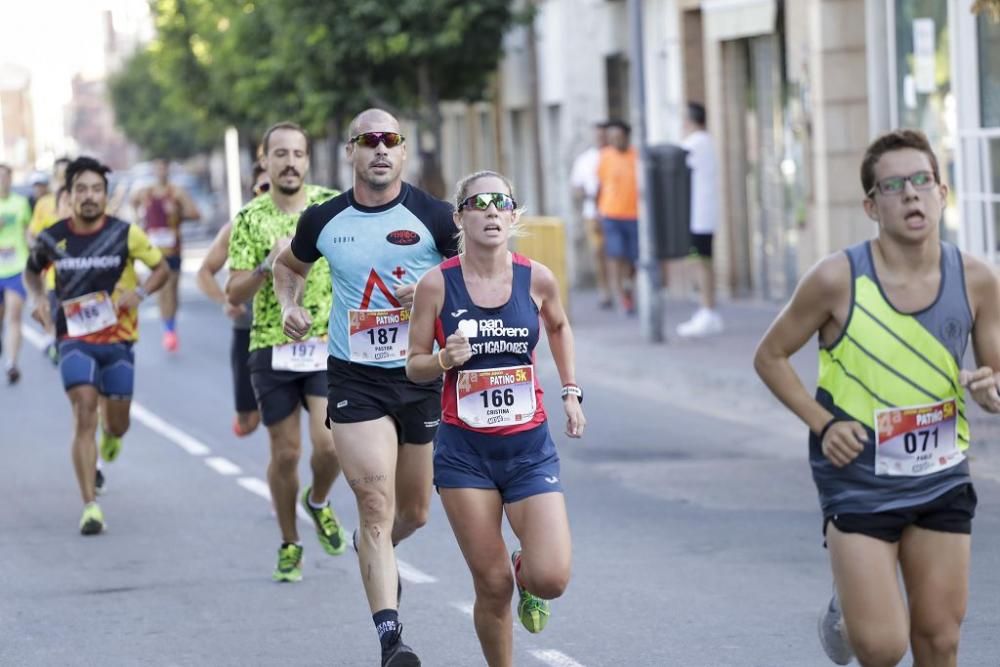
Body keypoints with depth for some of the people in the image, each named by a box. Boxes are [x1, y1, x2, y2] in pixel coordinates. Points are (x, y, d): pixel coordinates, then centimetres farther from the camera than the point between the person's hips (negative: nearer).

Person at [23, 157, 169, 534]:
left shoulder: (125, 234, -7)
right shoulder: (52, 238, -3)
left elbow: (161, 269, 3)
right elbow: (32, 270, 17)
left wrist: (139, 292, -16)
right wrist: (37, 298, -3)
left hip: (118, 340, 1)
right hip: (75, 340, -1)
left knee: (117, 424, 9)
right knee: (84, 415, -17)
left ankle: (110, 433, 51)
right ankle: (90, 506, -18)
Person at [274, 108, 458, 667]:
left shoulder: (433, 216, -7)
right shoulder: (324, 221, 1)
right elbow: (290, 264, 22)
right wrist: (290, 305, 3)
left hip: (423, 375, 1)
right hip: (355, 379, -1)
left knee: (414, 512, 15)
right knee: (377, 506, -13)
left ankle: (374, 550, 50)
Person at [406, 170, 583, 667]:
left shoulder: (536, 279, -2)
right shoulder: (437, 284, -7)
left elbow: (559, 327, 21)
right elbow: (414, 366, 0)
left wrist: (570, 391, 15)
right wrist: (446, 360, -20)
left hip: (530, 445, 1)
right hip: (464, 450, -1)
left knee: (551, 579, -11)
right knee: (493, 585, -1)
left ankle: (525, 571, 26)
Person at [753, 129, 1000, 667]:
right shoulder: (838, 279, -15)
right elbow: (770, 356, -2)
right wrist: (822, 424, -14)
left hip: (941, 481, 3)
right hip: (857, 481, -3)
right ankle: (846, 612, 27)